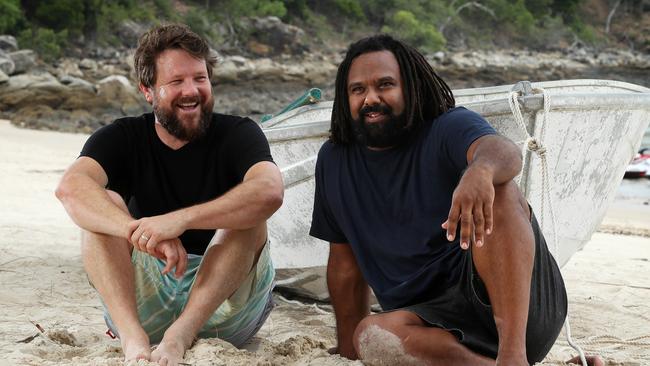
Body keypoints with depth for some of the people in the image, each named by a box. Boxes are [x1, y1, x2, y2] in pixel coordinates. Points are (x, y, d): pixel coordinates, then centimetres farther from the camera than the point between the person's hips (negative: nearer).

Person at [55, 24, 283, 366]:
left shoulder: (237, 133, -4)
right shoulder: (123, 138, 1)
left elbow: (270, 191, -27)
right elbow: (71, 187, -21)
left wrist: (180, 220, -39)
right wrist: (145, 234, -39)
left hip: (224, 303, -1)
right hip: (142, 303, 1)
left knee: (247, 212, -23)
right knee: (104, 205, -17)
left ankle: (180, 335, -38)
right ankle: (133, 338, -36)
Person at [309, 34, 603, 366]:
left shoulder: (449, 127, -2)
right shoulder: (333, 161, 11)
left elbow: (505, 151, -27)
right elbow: (345, 260, 20)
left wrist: (481, 170, -51)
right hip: (434, 325, 3)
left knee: (495, 191, -29)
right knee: (371, 336, -31)